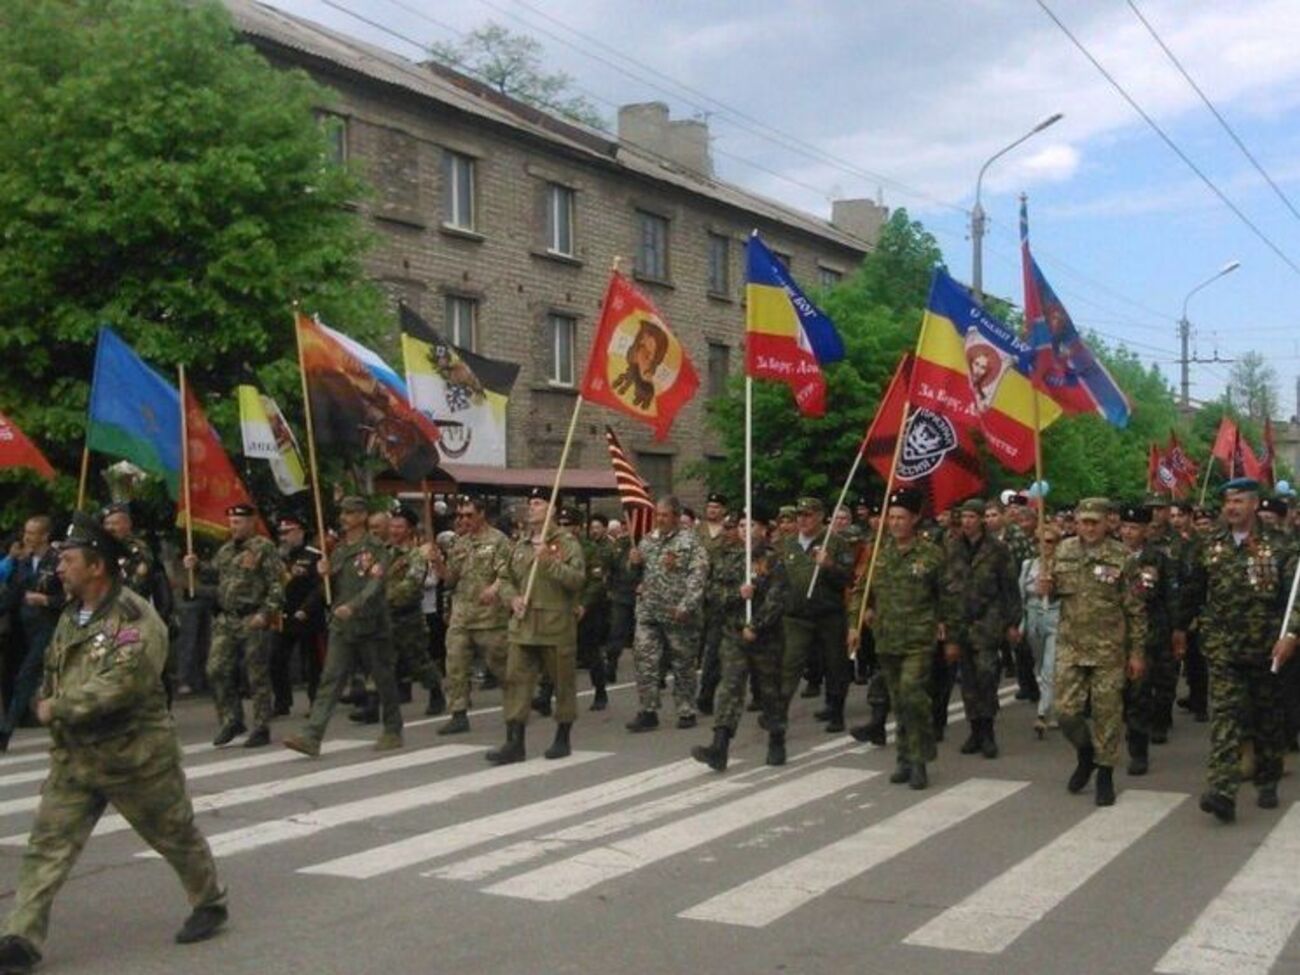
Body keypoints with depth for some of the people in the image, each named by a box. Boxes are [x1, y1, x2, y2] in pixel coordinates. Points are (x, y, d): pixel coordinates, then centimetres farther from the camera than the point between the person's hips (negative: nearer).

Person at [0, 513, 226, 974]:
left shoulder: (136, 619, -19)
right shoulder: (71, 617, 8)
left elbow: (120, 685, -29)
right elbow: (53, 673, 23)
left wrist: (58, 708, -21)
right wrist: (47, 703, 2)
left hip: (135, 756, -7)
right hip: (74, 758, 7)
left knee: (176, 835, 10)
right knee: (46, 846, 0)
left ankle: (210, 904, 31)